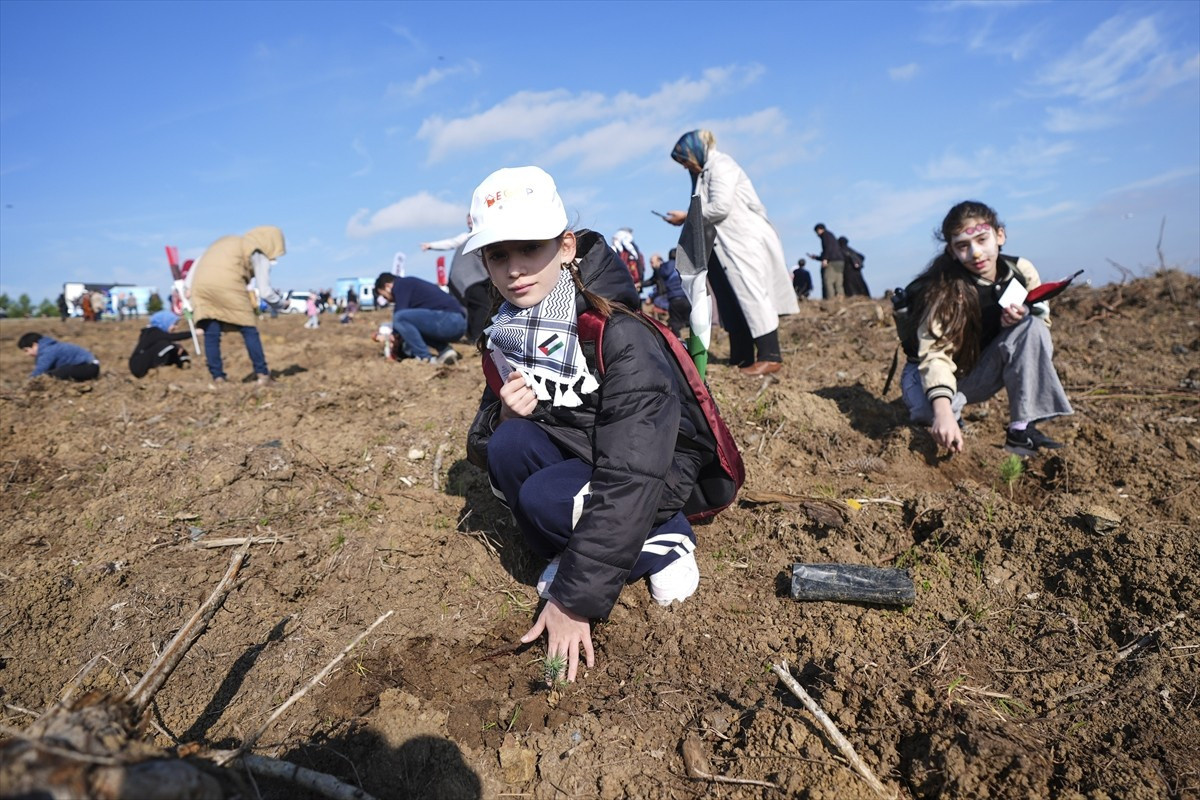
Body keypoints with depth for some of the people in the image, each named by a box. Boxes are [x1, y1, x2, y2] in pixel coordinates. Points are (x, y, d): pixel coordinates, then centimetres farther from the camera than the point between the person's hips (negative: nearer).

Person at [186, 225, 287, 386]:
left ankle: (217, 378, 9)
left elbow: (198, 262, 23)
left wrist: (188, 287, 20)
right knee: (249, 330, 6)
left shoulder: (229, 241, 31)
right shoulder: (260, 255, 13)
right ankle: (262, 375, 6)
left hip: (201, 284, 5)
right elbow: (265, 292, 6)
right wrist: (280, 301, 24)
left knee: (211, 334, 9)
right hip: (228, 284, -5)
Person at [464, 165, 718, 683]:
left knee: (546, 498, -31)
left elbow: (628, 482, -32)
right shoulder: (506, 335, -7)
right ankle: (573, 554, -3)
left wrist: (574, 599, -32)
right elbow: (483, 451, 1)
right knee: (510, 445, -25)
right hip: (574, 454, 5)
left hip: (658, 470, -5)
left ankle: (663, 538, -4)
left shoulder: (621, 338, -27)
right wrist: (505, 417, -23)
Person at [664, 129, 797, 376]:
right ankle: (741, 357, 10)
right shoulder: (703, 172, 20)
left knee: (751, 297, -12)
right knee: (733, 302, 7)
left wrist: (687, 217, -10)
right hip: (726, 246, 9)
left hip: (744, 242, -9)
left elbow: (721, 207, -18)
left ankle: (770, 356, -10)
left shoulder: (721, 165, -7)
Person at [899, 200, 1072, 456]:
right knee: (930, 410, -39)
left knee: (1032, 327, -22)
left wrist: (1024, 316, -22)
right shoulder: (945, 291, -24)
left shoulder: (1021, 271, -9)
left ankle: (1022, 428, -19)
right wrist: (943, 410, -53)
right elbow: (935, 353, -36)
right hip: (940, 377, -4)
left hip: (983, 372, 5)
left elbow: (1042, 322, 5)